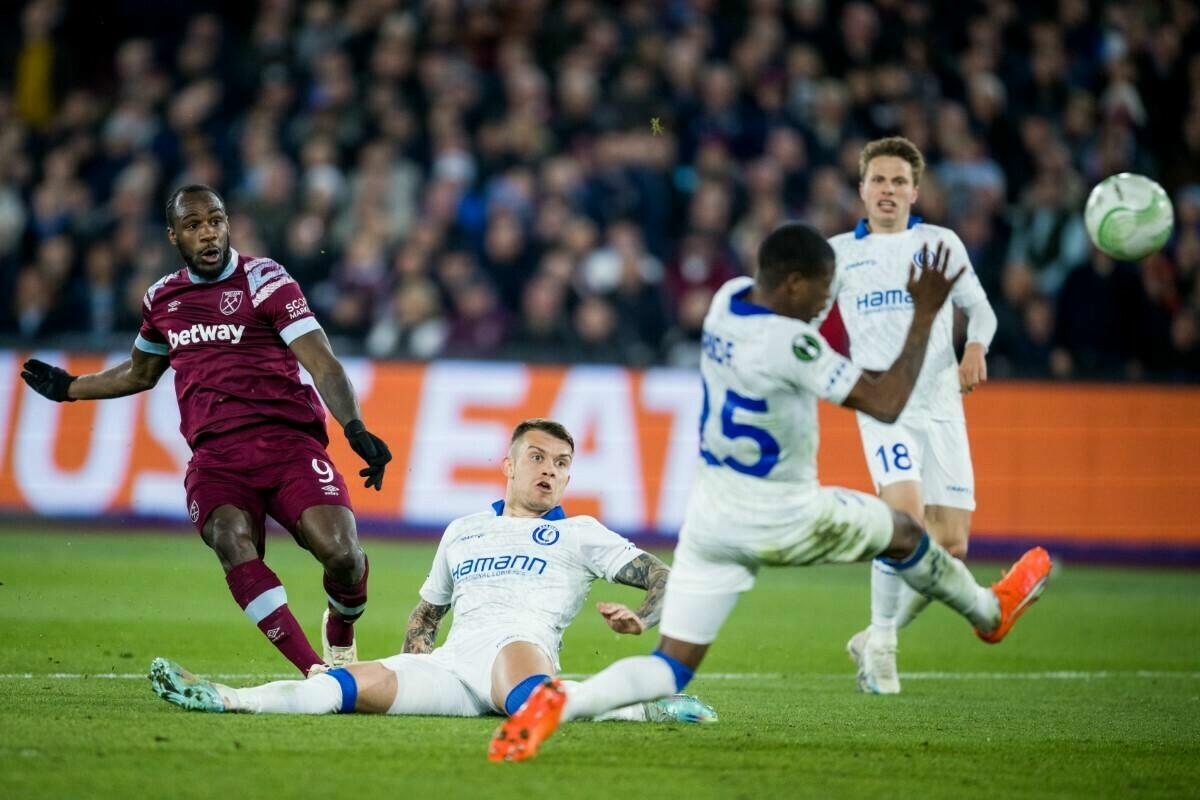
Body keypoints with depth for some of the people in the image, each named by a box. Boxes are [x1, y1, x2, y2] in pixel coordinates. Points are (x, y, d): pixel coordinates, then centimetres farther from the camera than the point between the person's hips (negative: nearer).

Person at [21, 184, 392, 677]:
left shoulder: (264, 280, 1)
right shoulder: (162, 299, 17)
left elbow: (323, 366, -9)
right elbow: (139, 373, 39)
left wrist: (355, 430, -24)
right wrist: (68, 388, 44)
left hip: (287, 440, -3)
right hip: (215, 456, 3)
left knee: (339, 552, -22)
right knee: (231, 539, -30)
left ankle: (341, 632, 16)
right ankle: (316, 673, -35)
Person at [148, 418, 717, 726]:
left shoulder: (578, 534, 17)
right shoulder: (463, 532, 30)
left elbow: (664, 577, 13)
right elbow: (427, 610, 39)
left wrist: (640, 620, -8)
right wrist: (412, 659, 18)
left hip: (521, 646, -4)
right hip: (451, 663, 4)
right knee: (364, 683, -23)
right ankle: (225, 700, -35)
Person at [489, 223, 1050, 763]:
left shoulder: (727, 298, -2)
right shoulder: (790, 342, -26)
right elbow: (887, 404, -22)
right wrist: (925, 315, -17)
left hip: (710, 513, 6)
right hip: (777, 519, -6)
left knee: (671, 669, 4)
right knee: (904, 532, 23)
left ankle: (562, 702, -21)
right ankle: (989, 611, 48)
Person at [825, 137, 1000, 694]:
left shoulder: (942, 244, 11)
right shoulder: (838, 253, 9)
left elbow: (978, 308, 16)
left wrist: (976, 348, -4)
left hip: (941, 407, 3)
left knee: (951, 546, -3)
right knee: (907, 521, -25)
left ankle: (876, 639, 16)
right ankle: (882, 643, -8)